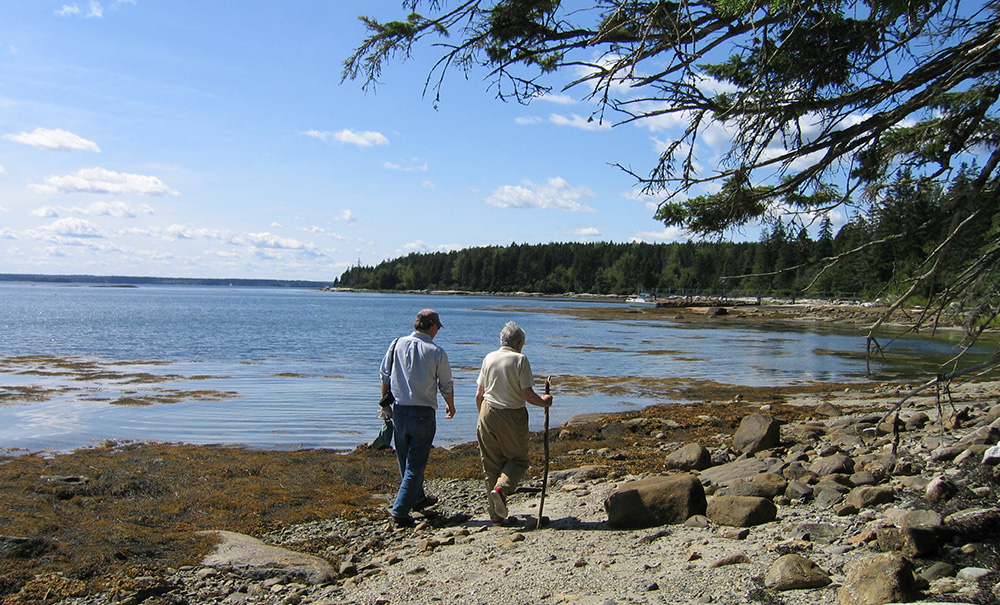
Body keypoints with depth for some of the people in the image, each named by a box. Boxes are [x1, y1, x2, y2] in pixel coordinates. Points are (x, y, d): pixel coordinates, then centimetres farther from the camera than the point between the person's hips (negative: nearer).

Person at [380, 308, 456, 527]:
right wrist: (451, 407, 18)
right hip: (423, 413, -5)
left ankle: (417, 498, 38)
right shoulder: (436, 353, -9)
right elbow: (446, 386, -1)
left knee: (405, 459, 20)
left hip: (399, 410, 5)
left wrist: (385, 403, 19)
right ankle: (400, 511, -1)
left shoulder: (397, 345, 0)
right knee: (415, 463, 3)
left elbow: (384, 376, 6)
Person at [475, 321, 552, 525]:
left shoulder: (489, 359, 6)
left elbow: (479, 394, 8)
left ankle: (496, 514, 14)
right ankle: (502, 488, -14)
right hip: (512, 416, -4)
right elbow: (527, 394, -13)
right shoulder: (520, 360, -7)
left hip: (488, 414, 4)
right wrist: (544, 402, 6)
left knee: (491, 464, 11)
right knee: (518, 459, 13)